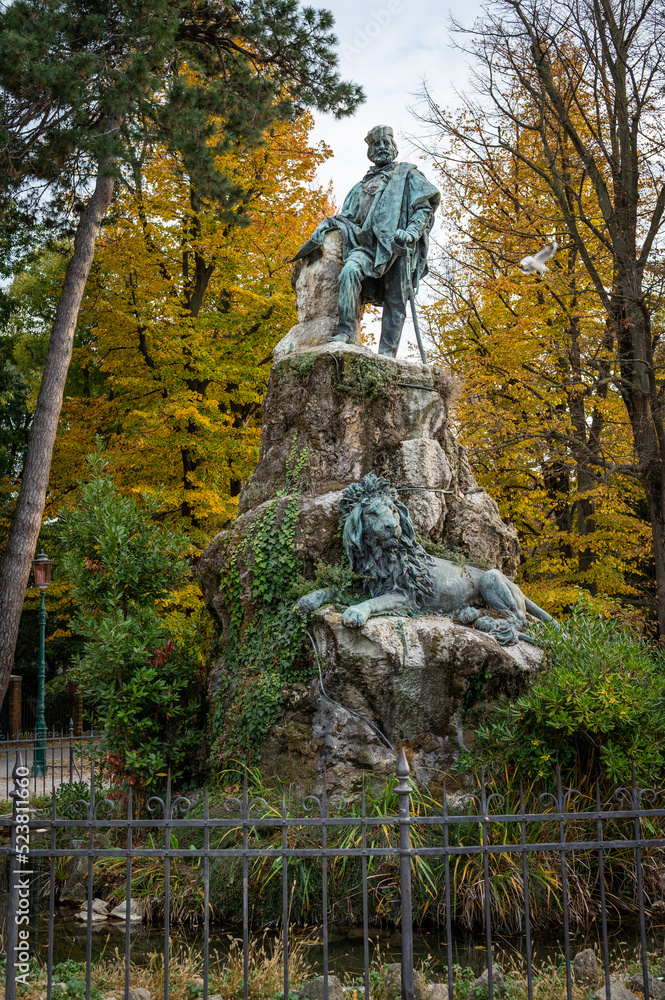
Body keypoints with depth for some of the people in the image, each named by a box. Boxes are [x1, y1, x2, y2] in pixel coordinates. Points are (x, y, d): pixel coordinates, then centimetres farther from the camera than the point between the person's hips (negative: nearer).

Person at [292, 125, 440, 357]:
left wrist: (411, 233, -12)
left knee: (395, 301, -11)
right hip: (368, 244, 3)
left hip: (396, 245, -3)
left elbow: (425, 207, 7)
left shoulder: (407, 174, 18)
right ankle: (346, 331, -33)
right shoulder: (362, 186, 32)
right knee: (350, 269, -30)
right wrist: (328, 223, 6)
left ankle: (387, 354, -16)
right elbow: (348, 217, 29)